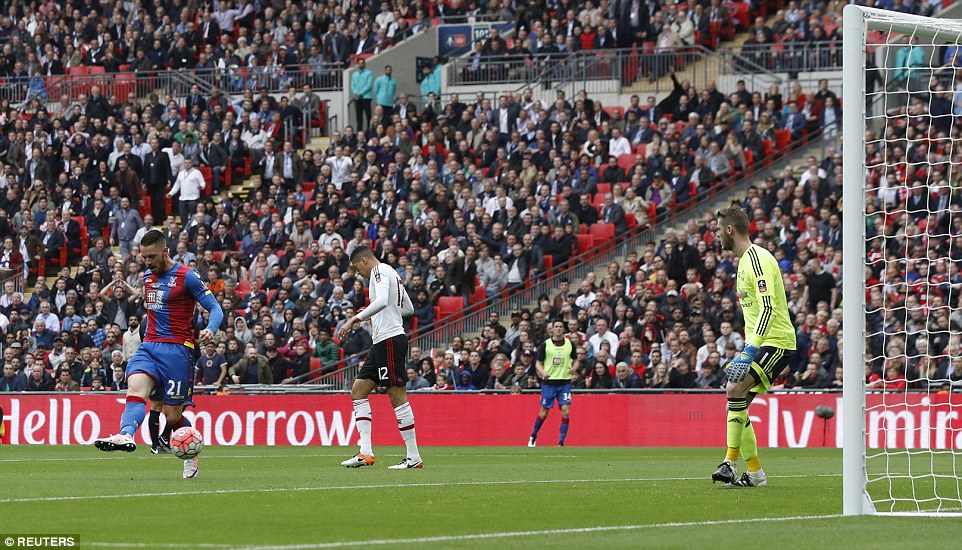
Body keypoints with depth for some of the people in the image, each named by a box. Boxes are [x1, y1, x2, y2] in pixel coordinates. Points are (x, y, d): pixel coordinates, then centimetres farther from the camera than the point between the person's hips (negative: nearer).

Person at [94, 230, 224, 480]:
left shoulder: (187, 276, -6)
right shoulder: (148, 276, 15)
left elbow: (215, 308, -8)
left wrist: (210, 330, -27)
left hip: (177, 348, -5)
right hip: (149, 346, 5)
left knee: (173, 415, -3)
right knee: (136, 387, -25)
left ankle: (191, 454, 23)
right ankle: (126, 436, -47)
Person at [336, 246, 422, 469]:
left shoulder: (380, 271, -8)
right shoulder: (392, 273, 22)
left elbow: (382, 301, -27)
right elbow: (409, 308, 28)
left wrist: (355, 319, -27)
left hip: (390, 339, -11)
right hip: (382, 342, 11)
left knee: (397, 396, -9)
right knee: (359, 390, 7)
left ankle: (414, 457, -7)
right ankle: (366, 452, 1)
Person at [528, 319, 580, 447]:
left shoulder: (570, 344, 5)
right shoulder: (545, 345, 0)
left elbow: (576, 360, 13)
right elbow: (538, 363, 4)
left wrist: (574, 368, -9)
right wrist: (542, 372, -17)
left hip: (565, 382, 1)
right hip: (549, 382, -1)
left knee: (565, 411, -12)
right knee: (544, 413, 3)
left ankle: (561, 442, -4)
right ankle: (533, 437, 25)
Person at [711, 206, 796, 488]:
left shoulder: (758, 259, -15)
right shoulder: (745, 260, 17)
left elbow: (768, 308, -24)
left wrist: (750, 350, -30)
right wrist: (747, 349, 23)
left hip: (777, 343, -10)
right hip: (760, 344, 10)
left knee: (735, 389, -24)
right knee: (738, 403, 5)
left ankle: (731, 462, -23)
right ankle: (755, 473, 10)